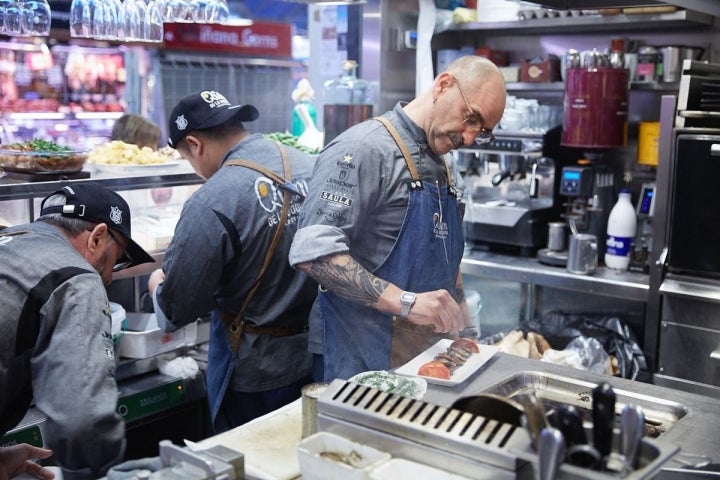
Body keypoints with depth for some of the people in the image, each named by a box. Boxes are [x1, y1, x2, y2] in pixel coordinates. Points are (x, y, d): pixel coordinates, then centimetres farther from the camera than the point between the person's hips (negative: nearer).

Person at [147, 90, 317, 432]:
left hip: (253, 374, -6)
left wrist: (158, 285, 6)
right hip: (317, 356, 6)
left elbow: (175, 310, -17)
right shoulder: (311, 167, -6)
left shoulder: (211, 204, -23)